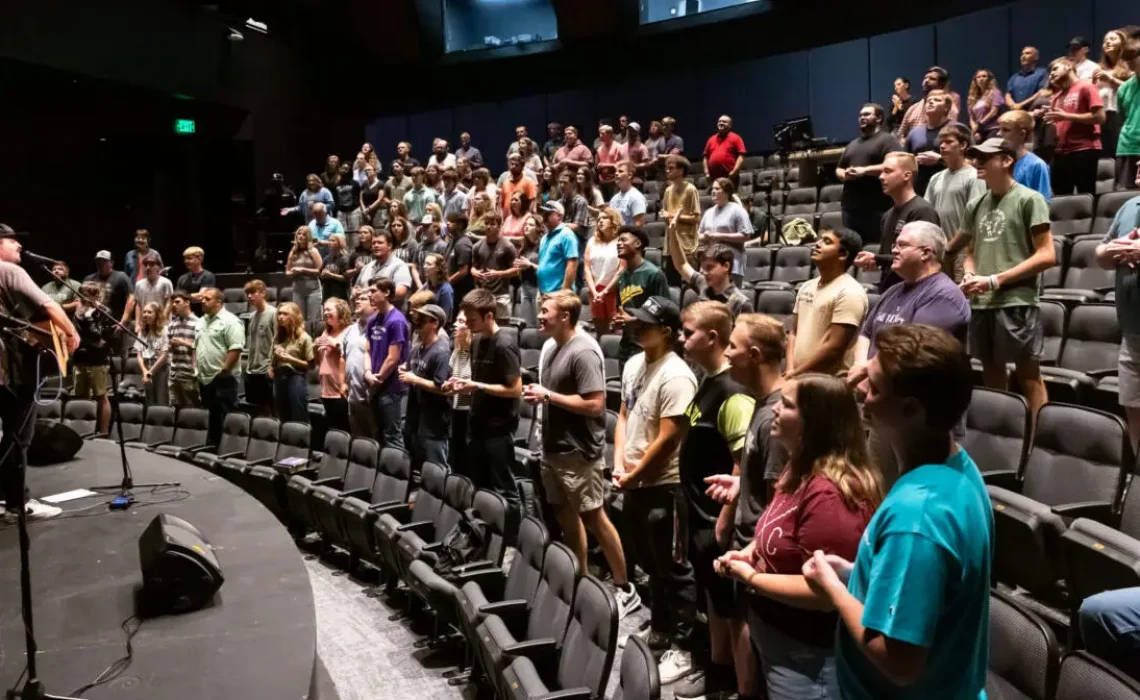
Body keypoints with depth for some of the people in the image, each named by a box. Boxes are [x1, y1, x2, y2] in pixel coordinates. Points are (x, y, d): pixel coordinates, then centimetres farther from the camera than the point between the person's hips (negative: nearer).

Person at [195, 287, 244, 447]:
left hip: (223, 380, -8)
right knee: (210, 418, 14)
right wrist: (196, 369, 13)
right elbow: (196, 347, 23)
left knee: (225, 420, -5)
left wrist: (224, 371, -17)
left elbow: (235, 349, -18)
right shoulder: (201, 322, 15)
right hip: (204, 379, 8)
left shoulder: (230, 321, -11)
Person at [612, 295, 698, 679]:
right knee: (650, 563, 22)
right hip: (635, 484, 9)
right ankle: (659, 628, 39)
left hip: (663, 486, -9)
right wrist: (619, 463, 1)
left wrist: (635, 474, -11)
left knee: (673, 569, 3)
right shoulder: (633, 364, 7)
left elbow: (668, 439, -20)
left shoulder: (675, 376, -20)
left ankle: (683, 647, 15)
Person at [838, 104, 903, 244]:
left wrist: (865, 170, -17)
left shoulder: (887, 139, 2)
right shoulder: (852, 144, 25)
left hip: (876, 207, -7)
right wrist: (844, 175, 2)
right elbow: (838, 169, 26)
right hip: (850, 207, 7)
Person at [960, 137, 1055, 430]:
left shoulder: (1028, 200, -4)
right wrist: (970, 275, 0)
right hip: (981, 302, 6)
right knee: (991, 372, 13)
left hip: (1016, 301, -6)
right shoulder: (975, 206, 14)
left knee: (1028, 374, -3)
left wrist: (995, 280, -12)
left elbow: (1046, 255, -8)